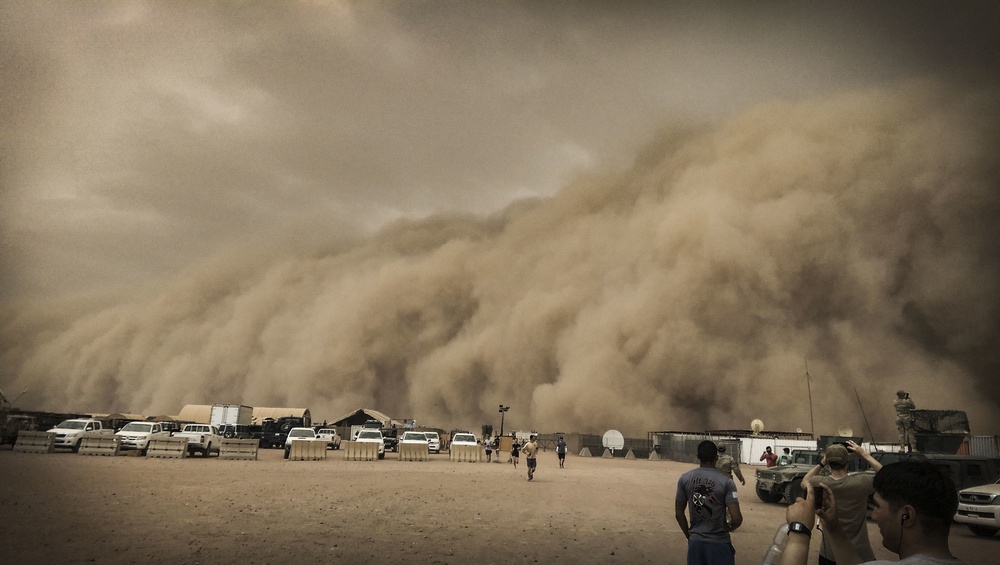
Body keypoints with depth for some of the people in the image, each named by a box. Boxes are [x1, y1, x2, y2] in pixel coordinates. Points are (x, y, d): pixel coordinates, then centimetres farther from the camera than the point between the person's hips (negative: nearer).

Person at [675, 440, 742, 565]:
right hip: (719, 542, -3)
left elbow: (679, 513, 2)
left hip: (695, 541, 3)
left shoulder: (684, 479, -4)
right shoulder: (726, 482, -14)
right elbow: (737, 519, -16)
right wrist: (727, 529, 6)